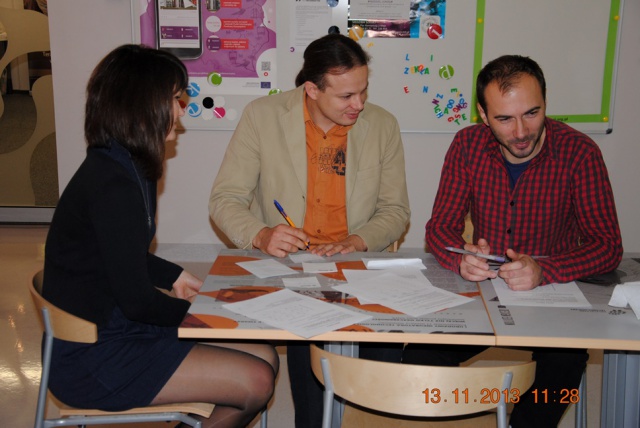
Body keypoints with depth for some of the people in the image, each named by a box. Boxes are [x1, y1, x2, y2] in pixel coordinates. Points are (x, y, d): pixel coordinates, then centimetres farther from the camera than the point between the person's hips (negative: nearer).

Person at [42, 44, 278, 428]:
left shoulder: (127, 167, 7)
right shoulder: (113, 185, -25)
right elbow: (137, 301, -21)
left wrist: (175, 276, 6)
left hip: (118, 328, 10)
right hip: (92, 357, -10)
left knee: (265, 356, 4)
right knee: (256, 382, -13)